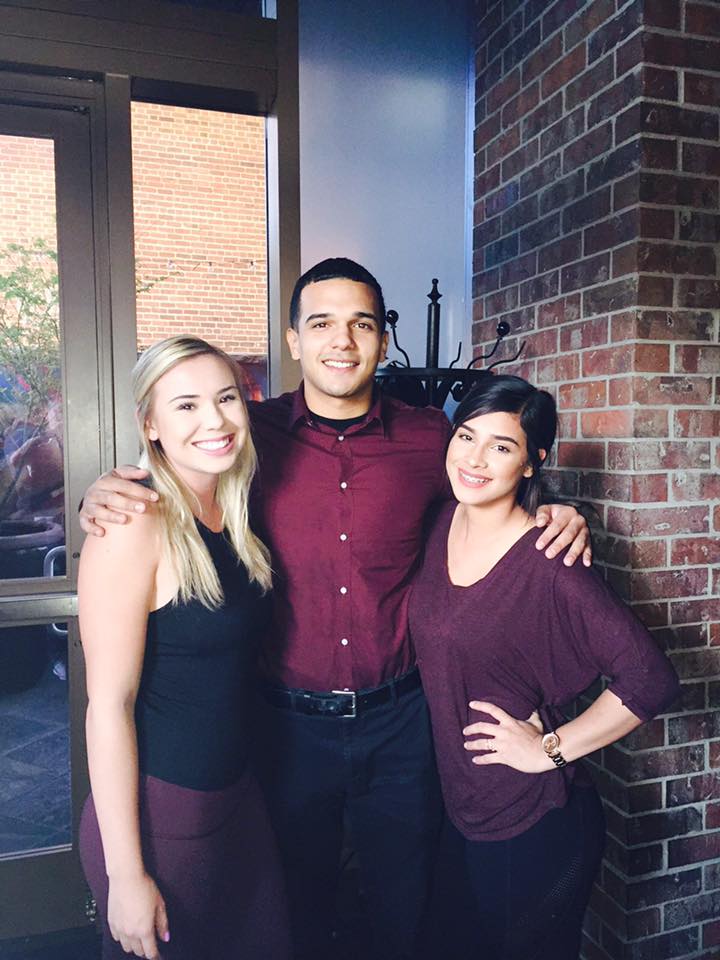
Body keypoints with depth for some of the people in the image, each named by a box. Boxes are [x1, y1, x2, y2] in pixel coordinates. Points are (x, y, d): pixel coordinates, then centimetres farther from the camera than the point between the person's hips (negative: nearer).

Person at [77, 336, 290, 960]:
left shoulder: (237, 516, 1)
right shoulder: (135, 528, -21)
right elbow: (109, 704, -18)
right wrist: (125, 874, -15)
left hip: (239, 793, 7)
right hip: (158, 810, -6)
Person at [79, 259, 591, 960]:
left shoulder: (429, 440, -5)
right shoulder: (252, 435, -7)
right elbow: (166, 486, 5)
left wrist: (555, 516, -8)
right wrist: (104, 495, -16)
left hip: (400, 721, 1)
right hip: (290, 721, 0)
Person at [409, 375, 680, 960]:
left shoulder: (547, 562, -24)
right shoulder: (443, 524, -4)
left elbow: (652, 679, -26)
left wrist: (551, 748, -18)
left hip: (533, 825, -6)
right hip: (458, 807, 6)